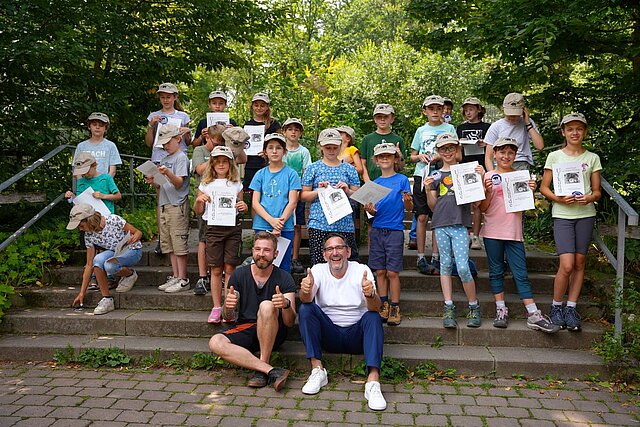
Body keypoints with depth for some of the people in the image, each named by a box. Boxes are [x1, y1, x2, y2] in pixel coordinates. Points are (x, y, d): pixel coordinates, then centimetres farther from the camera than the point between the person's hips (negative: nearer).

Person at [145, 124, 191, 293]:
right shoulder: (164, 159, 19)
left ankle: (183, 280, -1)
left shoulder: (181, 158, -6)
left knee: (179, 243, -6)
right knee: (168, 244, 10)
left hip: (177, 205, -8)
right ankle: (175, 277, 18)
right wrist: (152, 182, 0)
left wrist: (168, 173, -32)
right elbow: (162, 185, 19)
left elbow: (179, 183, -16)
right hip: (163, 205, 9)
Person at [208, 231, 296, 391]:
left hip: (273, 334, -2)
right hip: (244, 330, 2)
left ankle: (261, 370, -24)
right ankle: (271, 371, -29)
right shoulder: (239, 275, 1)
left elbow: (290, 322, -10)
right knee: (215, 343, -27)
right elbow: (228, 318, 2)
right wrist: (228, 307, -23)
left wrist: (286, 305, -34)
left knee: (266, 306, -32)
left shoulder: (284, 279, -5)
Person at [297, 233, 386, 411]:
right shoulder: (318, 270, -2)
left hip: (356, 335, -1)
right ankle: (317, 370, -22)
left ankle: (373, 382, -36)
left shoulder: (362, 270, -7)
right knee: (306, 309, -21)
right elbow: (307, 299, -21)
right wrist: (305, 290, -46)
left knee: (373, 317, -29)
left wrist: (370, 295, -46)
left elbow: (375, 307, -21)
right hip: (329, 334, 1)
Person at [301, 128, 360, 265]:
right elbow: (303, 196, 6)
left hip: (344, 225, 2)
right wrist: (318, 191, -10)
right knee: (319, 264, -4)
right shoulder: (313, 168, 8)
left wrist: (347, 191, -7)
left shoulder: (349, 169, 13)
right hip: (319, 224, -1)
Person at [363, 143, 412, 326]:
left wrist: (407, 200, -22)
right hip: (377, 230, 4)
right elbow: (372, 209, 14)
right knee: (380, 271, 7)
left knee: (392, 272, -3)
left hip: (395, 230, -4)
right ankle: (384, 305, 17)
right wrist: (370, 209, -8)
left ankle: (395, 308, 6)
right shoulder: (374, 183, 13)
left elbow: (409, 208, 0)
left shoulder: (402, 180, 3)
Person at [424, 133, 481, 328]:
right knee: (445, 265, 6)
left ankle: (474, 307, 9)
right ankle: (449, 308, 14)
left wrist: (481, 178, -9)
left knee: (463, 267, -10)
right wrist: (428, 190, -5)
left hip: (460, 224, -3)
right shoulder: (435, 175, 13)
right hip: (441, 224, 3)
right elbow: (433, 206, 12)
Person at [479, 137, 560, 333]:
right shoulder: (489, 177, 2)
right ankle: (501, 310, 17)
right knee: (496, 272, 7)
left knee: (521, 274, 1)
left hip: (514, 232, 1)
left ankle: (534, 315, 1)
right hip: (493, 232, -1)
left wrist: (531, 192, -7)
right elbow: (483, 208, 1)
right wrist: (488, 193, -16)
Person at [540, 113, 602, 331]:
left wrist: (590, 198, -13)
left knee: (579, 262, 5)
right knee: (567, 265, -11)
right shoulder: (554, 156, 3)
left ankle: (571, 308, 16)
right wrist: (558, 199, -14)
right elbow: (544, 187, 4)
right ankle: (556, 307, 8)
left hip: (585, 214, 3)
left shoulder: (592, 158, 8)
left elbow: (597, 191, 9)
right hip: (562, 215, -3)